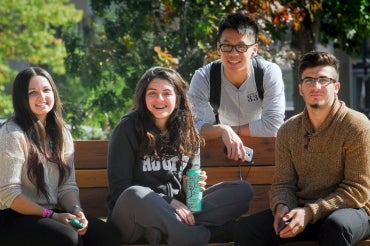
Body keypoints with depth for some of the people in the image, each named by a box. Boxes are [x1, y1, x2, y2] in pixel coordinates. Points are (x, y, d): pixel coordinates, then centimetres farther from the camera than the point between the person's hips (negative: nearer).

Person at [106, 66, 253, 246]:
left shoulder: (188, 132, 9)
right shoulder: (127, 128, -6)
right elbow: (119, 189, -10)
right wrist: (169, 202, -18)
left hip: (173, 214, 6)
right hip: (132, 222, -5)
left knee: (243, 190, -10)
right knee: (136, 195, -41)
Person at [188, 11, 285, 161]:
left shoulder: (270, 73, -18)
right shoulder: (203, 77, -17)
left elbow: (272, 126, -23)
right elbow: (194, 126, -25)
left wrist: (232, 130, -22)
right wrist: (223, 130, -42)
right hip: (223, 150, -1)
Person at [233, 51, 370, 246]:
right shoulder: (288, 131, 6)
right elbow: (283, 184, 7)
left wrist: (311, 212, -22)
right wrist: (282, 206, -18)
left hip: (350, 210, -4)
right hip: (302, 212, 4)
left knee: (336, 225, -40)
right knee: (245, 229, -17)